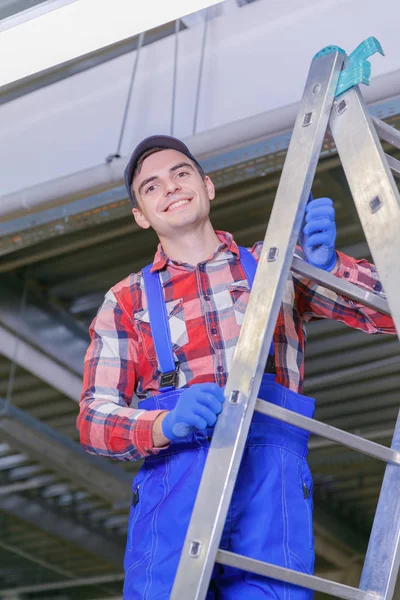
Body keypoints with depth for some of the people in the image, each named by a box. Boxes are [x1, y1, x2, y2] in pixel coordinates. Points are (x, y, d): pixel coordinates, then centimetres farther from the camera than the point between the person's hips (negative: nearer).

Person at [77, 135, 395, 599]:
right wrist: (165, 425, -14)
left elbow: (389, 312, 15)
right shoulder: (126, 302, 19)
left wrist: (329, 264, -5)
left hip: (272, 473, 0)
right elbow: (93, 417, 8)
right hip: (175, 471, 0)